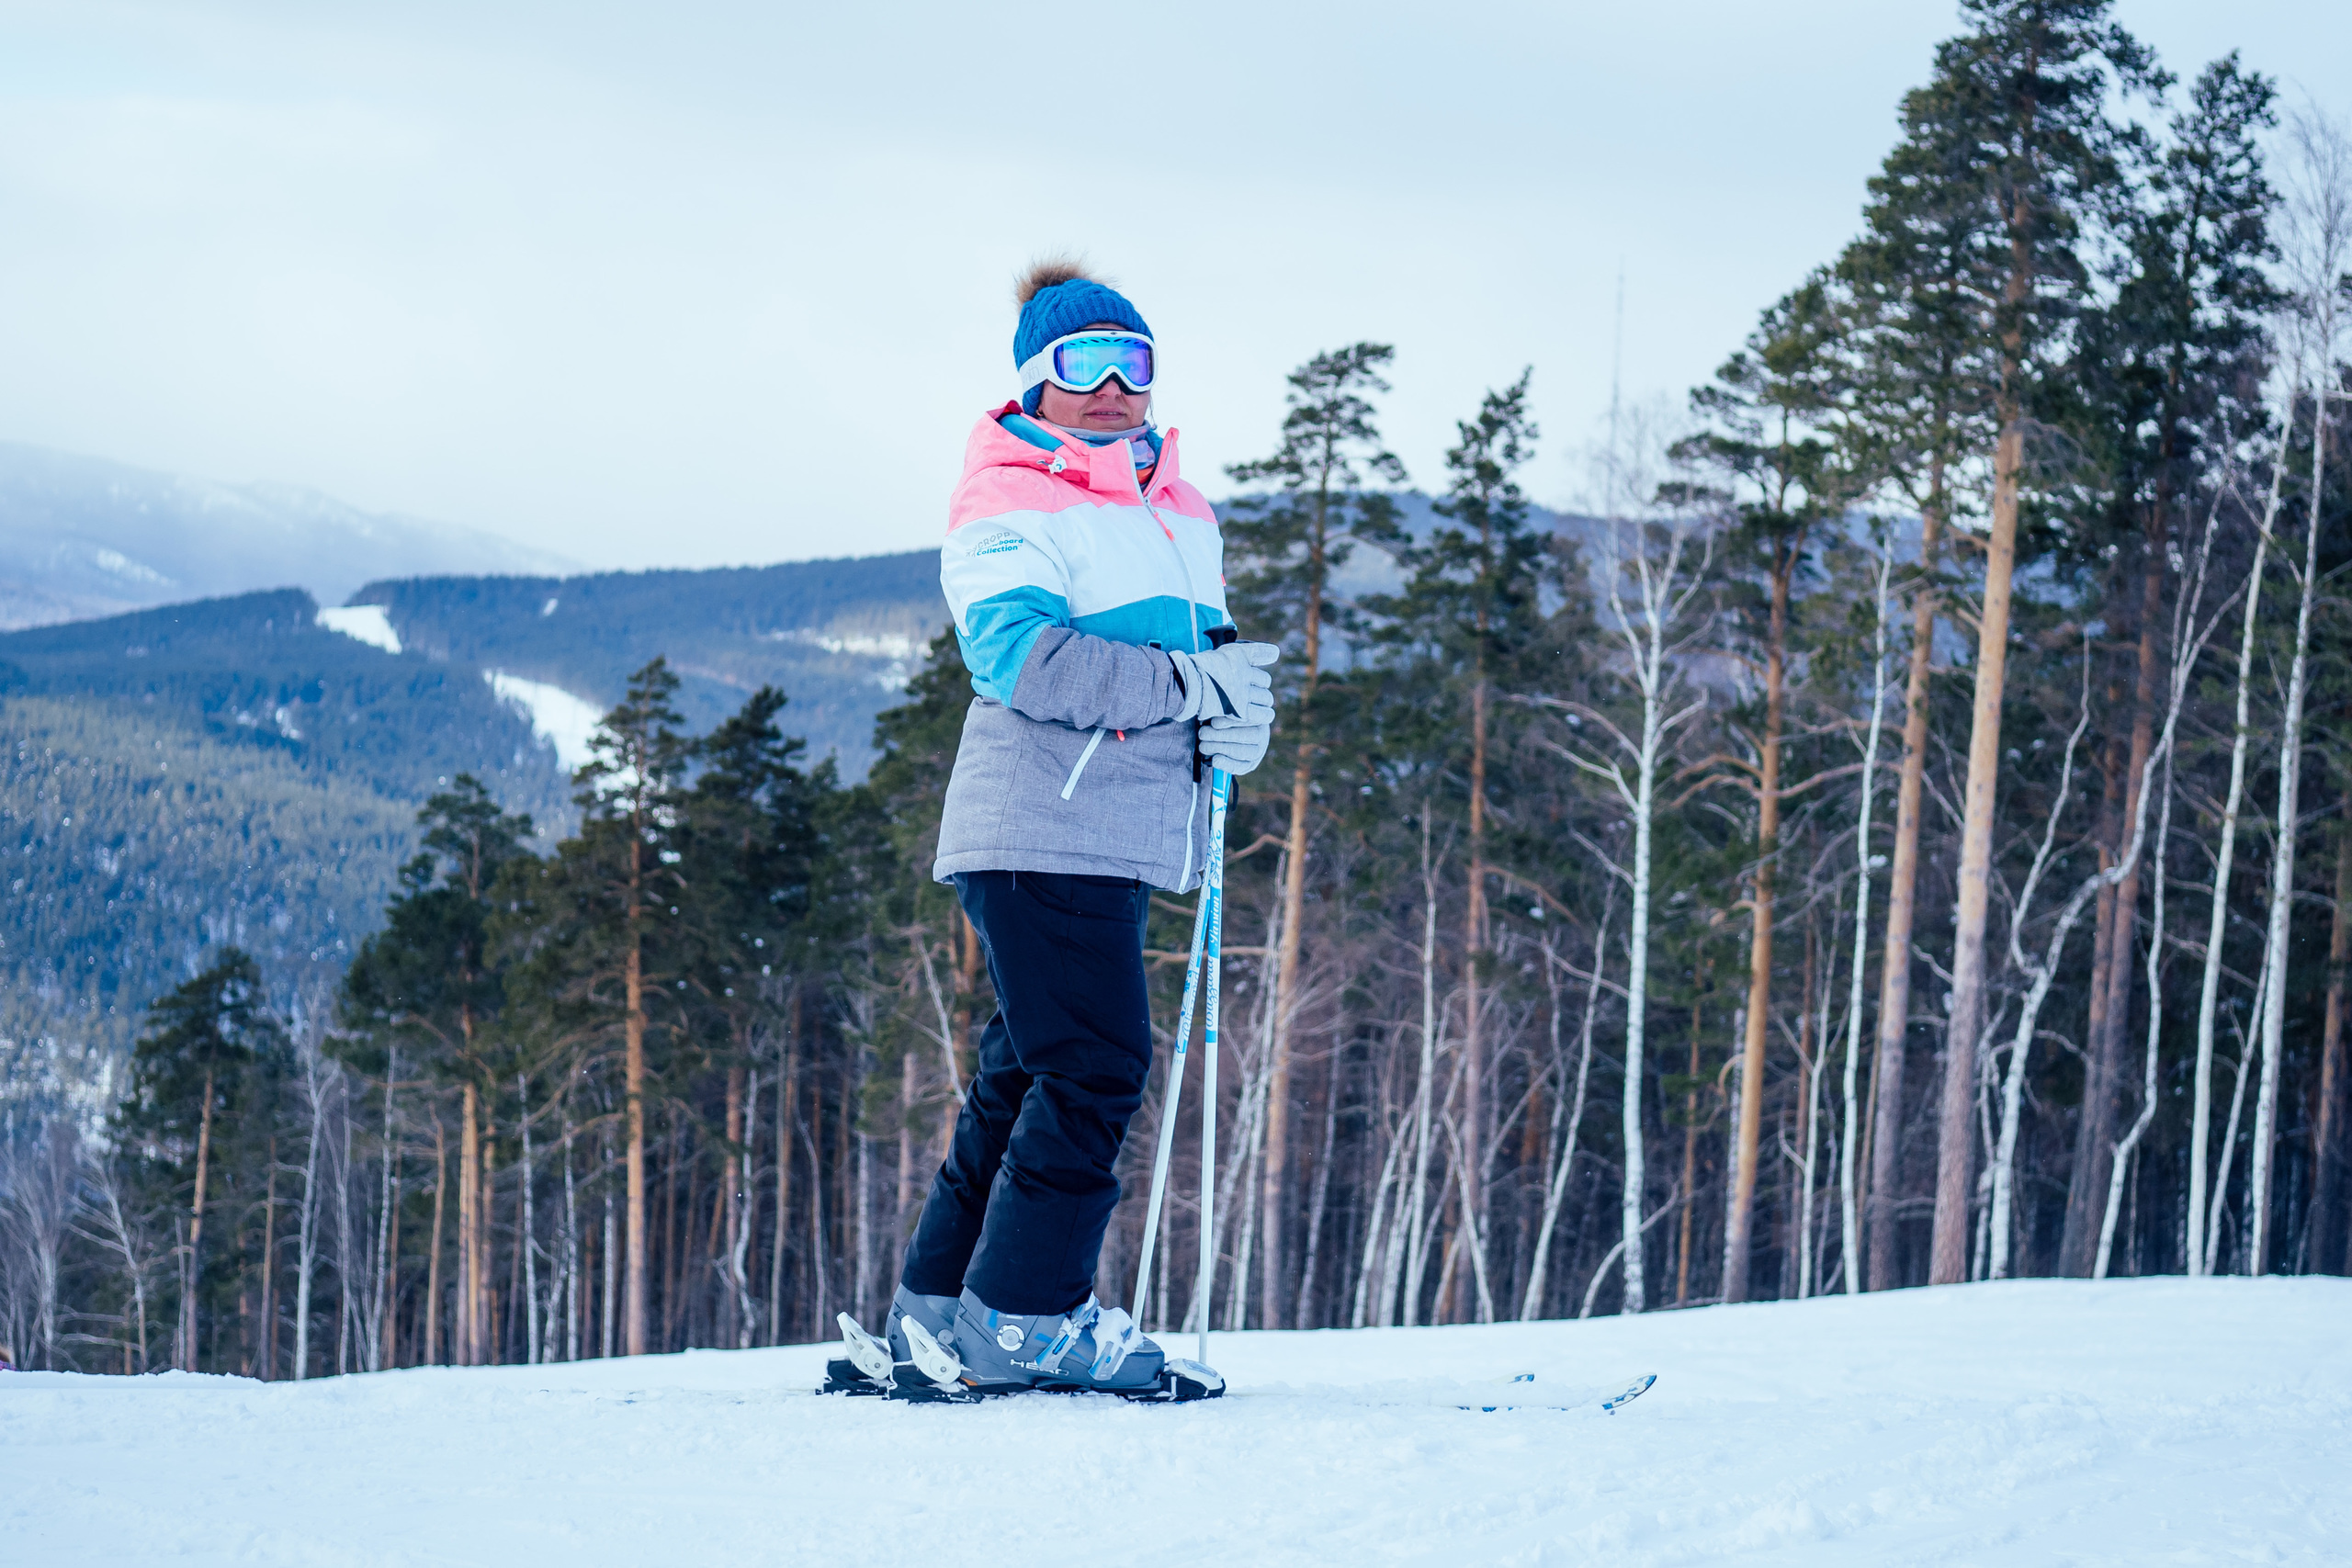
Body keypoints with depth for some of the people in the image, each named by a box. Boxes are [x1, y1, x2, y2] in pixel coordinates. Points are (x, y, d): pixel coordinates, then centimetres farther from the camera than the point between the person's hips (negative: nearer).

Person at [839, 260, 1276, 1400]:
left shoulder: (1181, 513, 20)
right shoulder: (1005, 506, -5)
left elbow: (1214, 656, 20)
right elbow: (1019, 652, -19)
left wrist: (1234, 723, -5)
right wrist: (1188, 684, -20)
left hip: (1123, 836, 8)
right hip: (1040, 827, -8)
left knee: (1030, 1070, 10)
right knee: (1094, 1063, -12)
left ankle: (937, 1309, 17)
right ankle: (1025, 1317, -7)